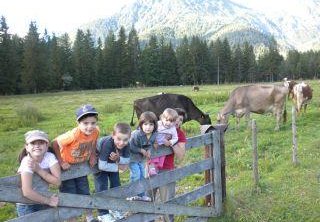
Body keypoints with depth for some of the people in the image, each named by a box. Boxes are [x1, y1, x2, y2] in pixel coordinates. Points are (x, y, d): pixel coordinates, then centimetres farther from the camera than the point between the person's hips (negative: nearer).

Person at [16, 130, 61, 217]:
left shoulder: (50, 156, -16)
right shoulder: (27, 162, -26)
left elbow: (57, 181, -21)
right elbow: (27, 192, -35)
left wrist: (38, 170, -27)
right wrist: (48, 201, -26)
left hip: (42, 202, 3)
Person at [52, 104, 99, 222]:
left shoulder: (96, 131, -21)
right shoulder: (74, 134, -37)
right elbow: (55, 143, -27)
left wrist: (93, 155, -6)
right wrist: (61, 162, -24)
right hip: (67, 166, -5)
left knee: (85, 193, 16)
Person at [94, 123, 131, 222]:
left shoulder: (126, 145, -28)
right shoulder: (107, 144, -43)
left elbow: (127, 160, -16)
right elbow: (102, 166, -40)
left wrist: (118, 159, -37)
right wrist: (118, 167, -31)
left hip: (112, 161, 5)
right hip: (99, 161, -5)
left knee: (116, 183, 9)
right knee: (102, 186, -5)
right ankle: (102, 213, 9)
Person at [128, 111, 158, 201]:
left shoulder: (154, 135, -12)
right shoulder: (136, 134, -32)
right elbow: (131, 147, -29)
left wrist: (149, 151, -15)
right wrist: (141, 150, -25)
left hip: (142, 159, 7)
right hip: (133, 157, -7)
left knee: (142, 175, 15)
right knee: (136, 175, -12)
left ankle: (141, 195, 30)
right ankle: (132, 194, 7)